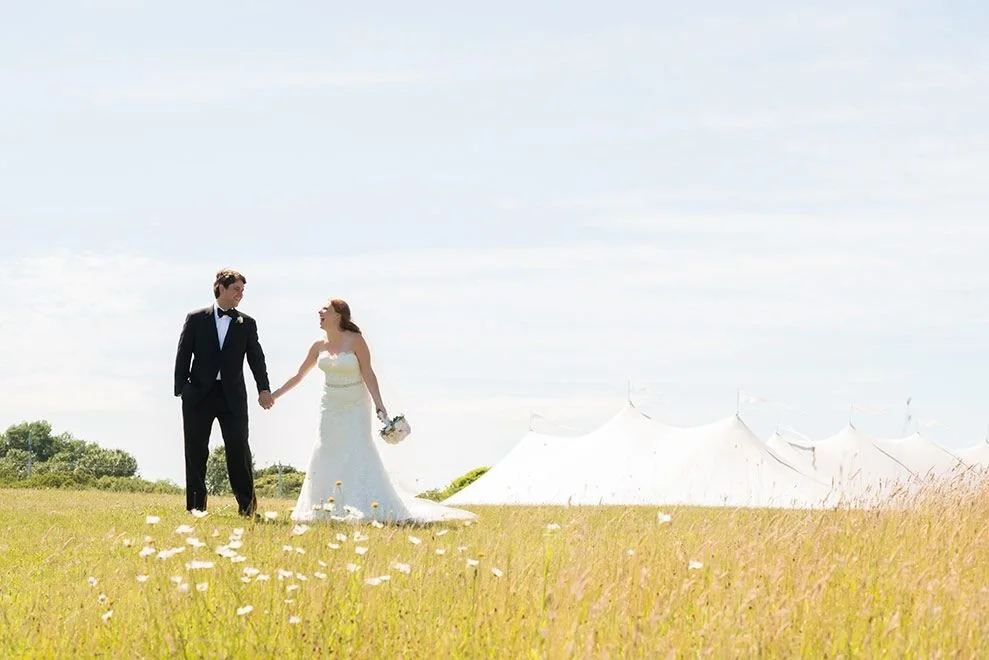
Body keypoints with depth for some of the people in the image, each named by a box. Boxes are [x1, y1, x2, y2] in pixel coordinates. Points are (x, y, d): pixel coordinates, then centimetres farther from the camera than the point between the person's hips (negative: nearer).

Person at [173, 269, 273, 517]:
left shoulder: (247, 324, 9)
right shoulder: (196, 319, 6)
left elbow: (256, 358, 3)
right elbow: (183, 355, 4)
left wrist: (264, 389, -11)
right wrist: (180, 390, -4)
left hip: (232, 396, 0)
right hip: (199, 395, 0)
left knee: (239, 450, -6)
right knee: (195, 453, 3)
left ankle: (247, 505, 0)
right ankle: (195, 509, 9)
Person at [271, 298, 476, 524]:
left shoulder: (355, 341, -13)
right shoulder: (319, 346, 2)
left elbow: (368, 374, -15)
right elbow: (299, 375, 12)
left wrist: (379, 404, -22)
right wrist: (274, 395, 16)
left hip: (355, 408, -5)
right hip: (331, 408, 5)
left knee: (357, 456, -11)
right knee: (327, 457, 3)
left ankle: (372, 508, -8)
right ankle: (328, 510, 9)